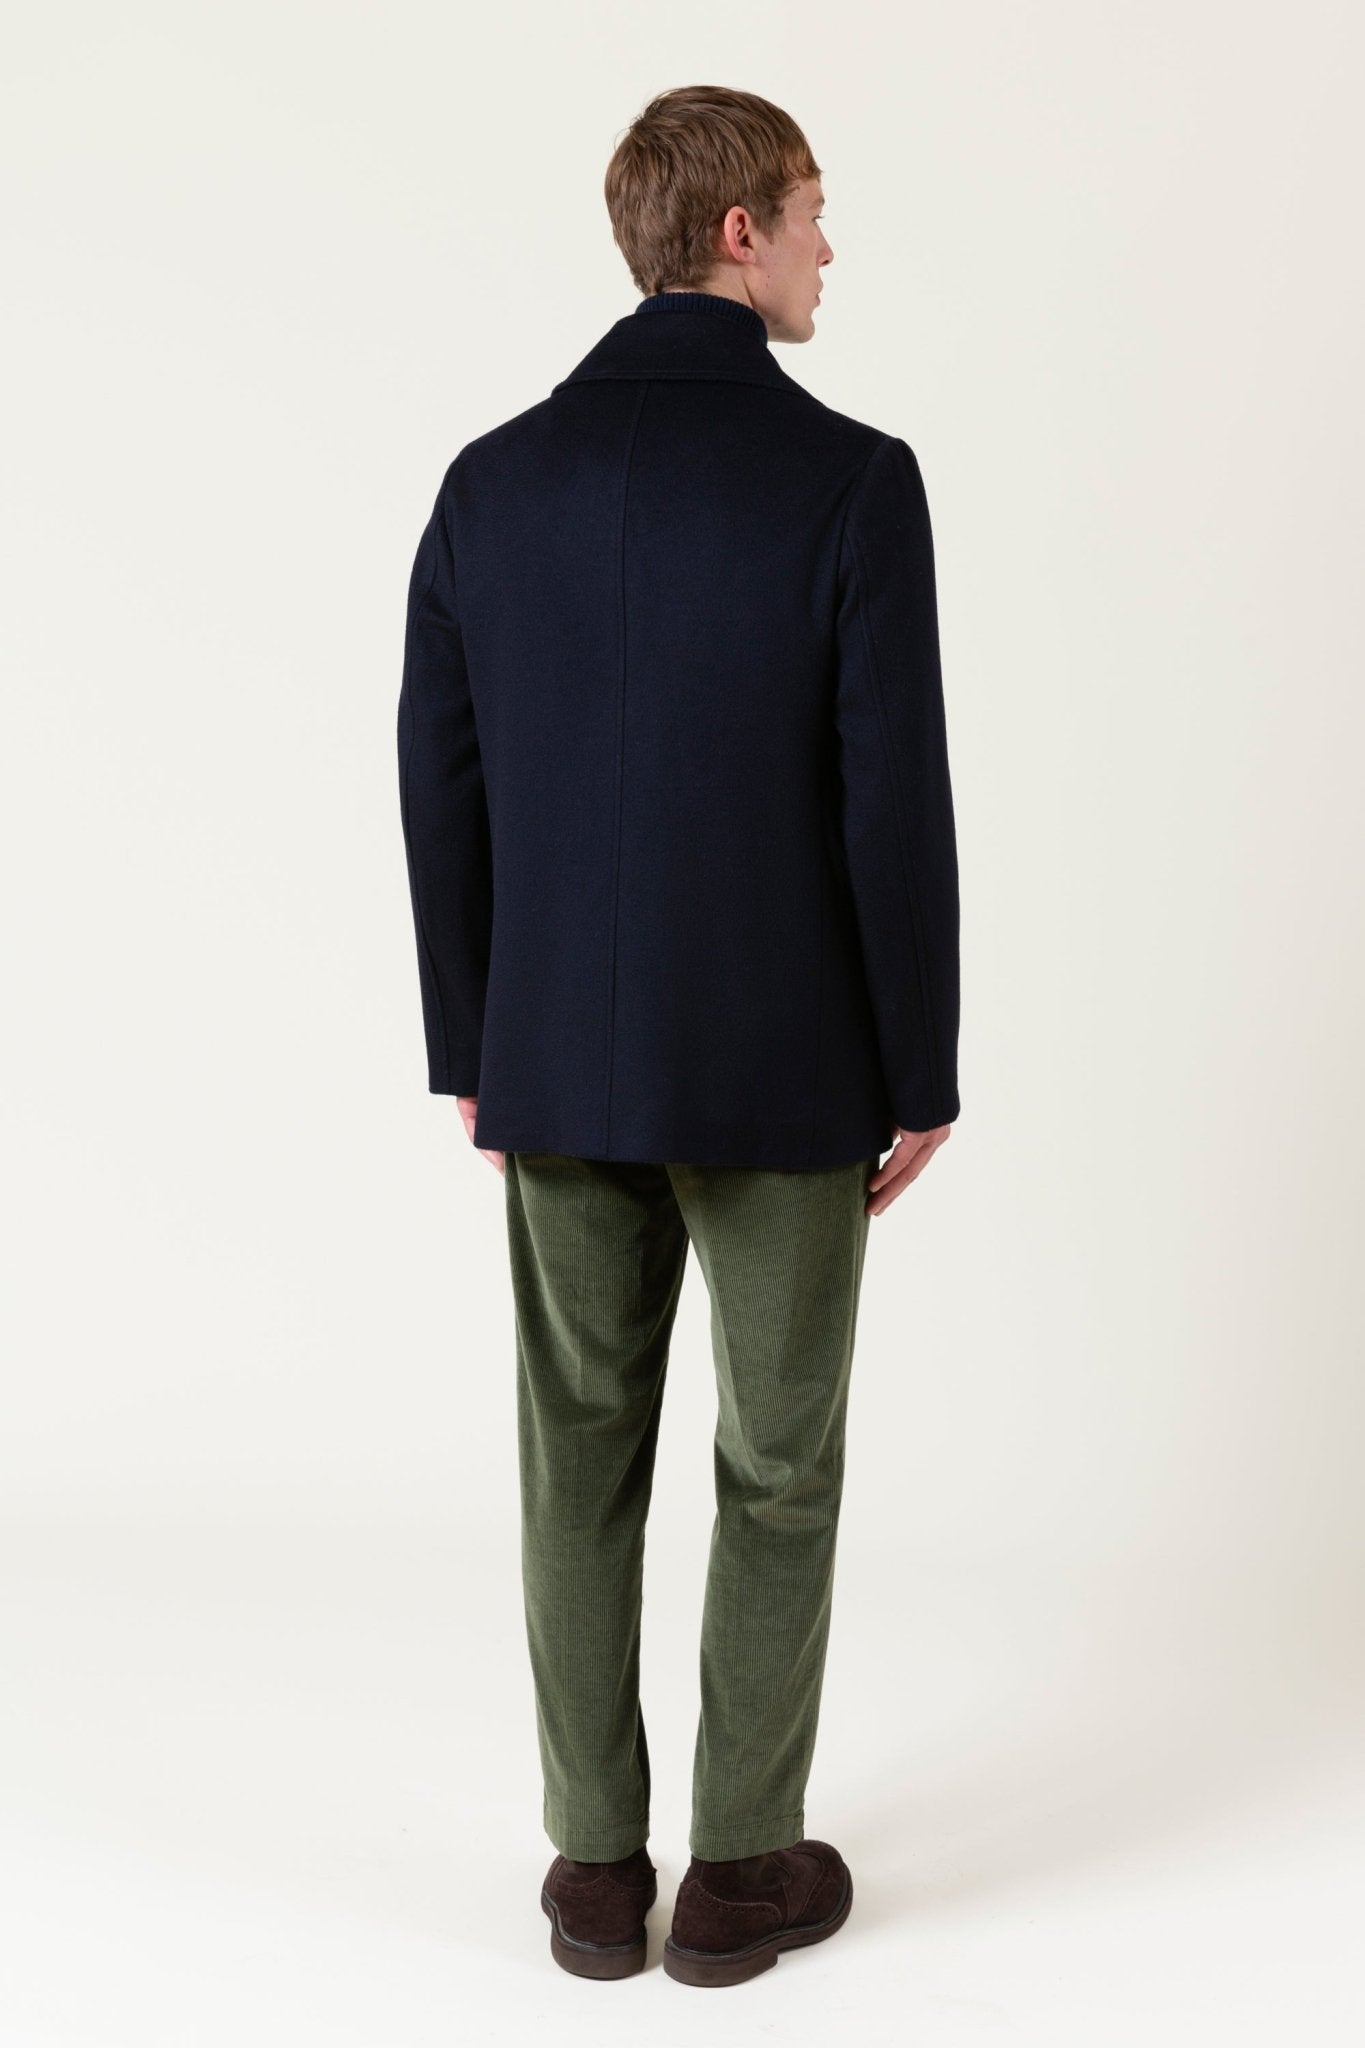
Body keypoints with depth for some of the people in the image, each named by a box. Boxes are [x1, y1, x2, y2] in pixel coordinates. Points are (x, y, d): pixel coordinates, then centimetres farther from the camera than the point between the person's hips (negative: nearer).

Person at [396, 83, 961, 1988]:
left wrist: (470, 1046, 13)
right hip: (781, 1066, -3)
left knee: (584, 1457, 14)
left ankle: (597, 1865, 22)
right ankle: (743, 1871, 20)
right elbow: (895, 807, -14)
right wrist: (922, 1077, -3)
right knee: (778, 1469, 11)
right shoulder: (853, 478, -13)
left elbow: (442, 790, 2)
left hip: (563, 1059, 4)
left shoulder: (496, 476, 0)